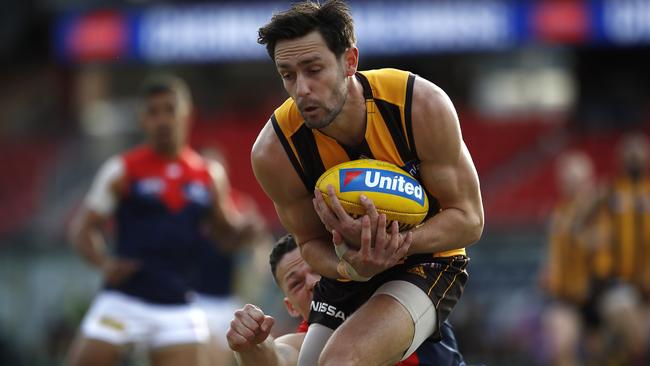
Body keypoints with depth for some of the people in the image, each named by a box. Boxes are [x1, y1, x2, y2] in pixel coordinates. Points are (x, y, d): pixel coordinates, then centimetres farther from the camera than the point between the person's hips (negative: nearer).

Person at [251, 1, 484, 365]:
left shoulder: (421, 106, -27)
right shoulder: (274, 152, -21)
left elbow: (469, 219, -18)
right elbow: (312, 242, -4)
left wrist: (397, 243, -36)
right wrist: (350, 268, -28)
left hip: (429, 260, -4)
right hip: (350, 273, 4)